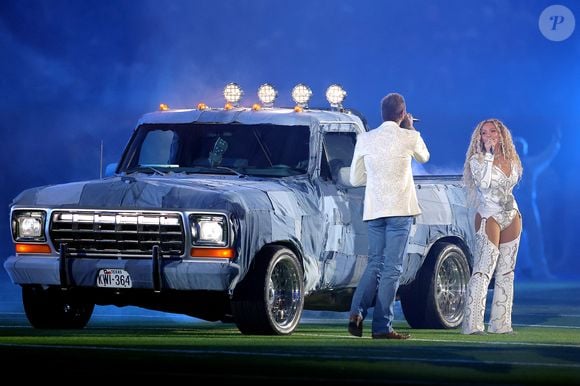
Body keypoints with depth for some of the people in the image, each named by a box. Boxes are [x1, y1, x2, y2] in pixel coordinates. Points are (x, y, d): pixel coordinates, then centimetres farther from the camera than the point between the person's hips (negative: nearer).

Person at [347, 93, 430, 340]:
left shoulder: (364, 139, 6)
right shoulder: (409, 137, -4)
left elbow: (355, 179, 11)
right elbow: (424, 156, 19)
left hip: (373, 210, 4)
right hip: (400, 209, -4)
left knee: (375, 263, 14)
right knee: (392, 267, -1)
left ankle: (357, 312, -6)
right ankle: (382, 327, -2)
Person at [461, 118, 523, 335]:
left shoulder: (510, 160, 12)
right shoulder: (477, 160, -4)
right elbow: (484, 183, -20)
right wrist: (488, 155, -17)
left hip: (512, 217, 6)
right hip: (489, 217, -6)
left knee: (506, 272, 5)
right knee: (483, 270, -14)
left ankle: (500, 323, 7)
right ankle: (472, 324, -17)